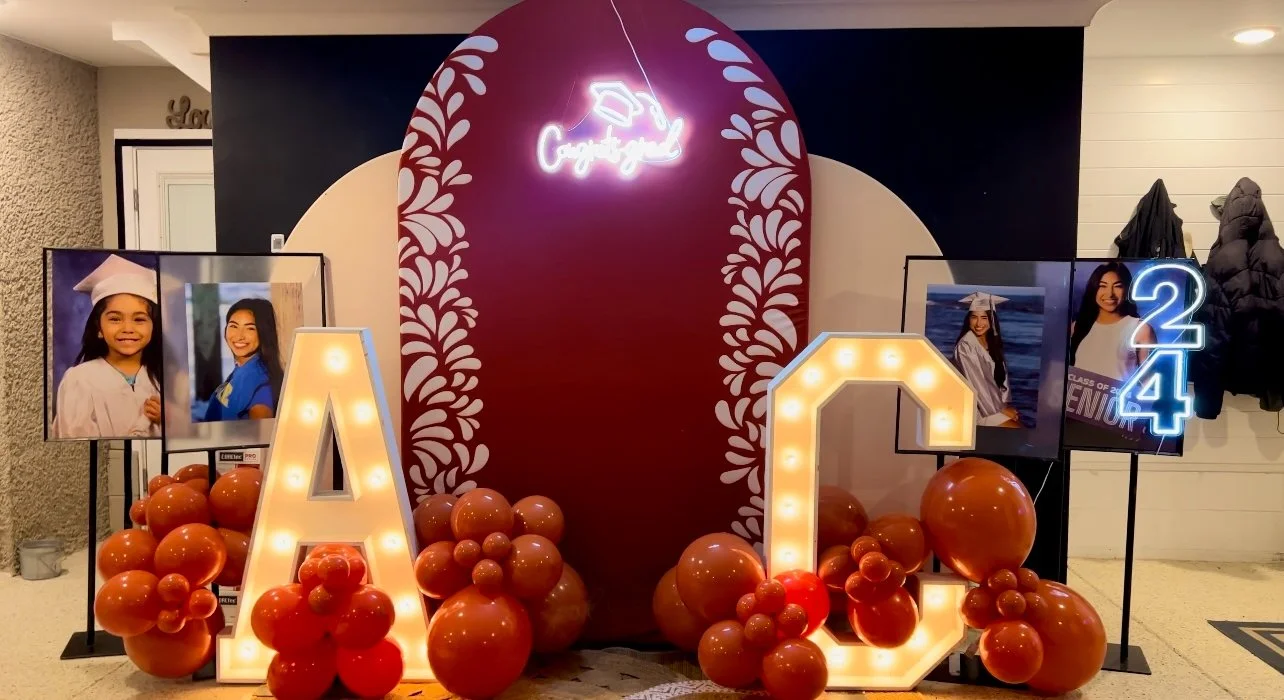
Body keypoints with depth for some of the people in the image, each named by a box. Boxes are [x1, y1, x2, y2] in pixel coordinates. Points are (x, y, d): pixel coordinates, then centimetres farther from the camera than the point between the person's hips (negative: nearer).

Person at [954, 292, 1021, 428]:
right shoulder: (965, 346, -17)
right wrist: (1001, 409, -14)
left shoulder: (993, 342, 5)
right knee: (1017, 430, -15)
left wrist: (1006, 403, -4)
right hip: (977, 408, -6)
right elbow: (976, 384, -17)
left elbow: (1002, 375, 8)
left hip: (995, 402, 7)